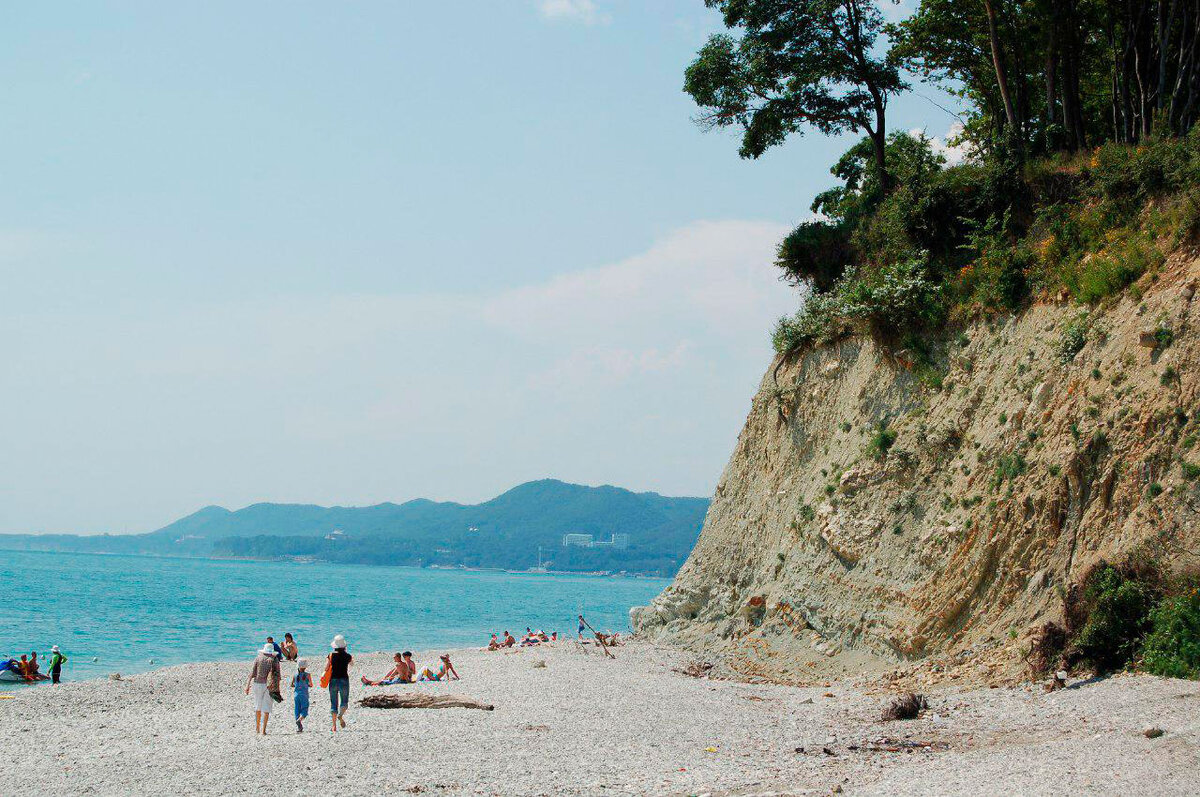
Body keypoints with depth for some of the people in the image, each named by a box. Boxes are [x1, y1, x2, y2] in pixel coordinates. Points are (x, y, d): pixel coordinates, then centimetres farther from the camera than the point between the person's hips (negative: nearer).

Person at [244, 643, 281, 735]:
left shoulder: (258, 658, 3)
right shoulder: (275, 660, 1)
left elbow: (252, 673, -3)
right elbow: (277, 675, -4)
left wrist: (247, 685, -4)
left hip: (258, 684, 1)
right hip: (269, 686, -1)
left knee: (258, 706, 18)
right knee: (266, 708, 3)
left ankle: (257, 728, 23)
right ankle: (263, 730, -4)